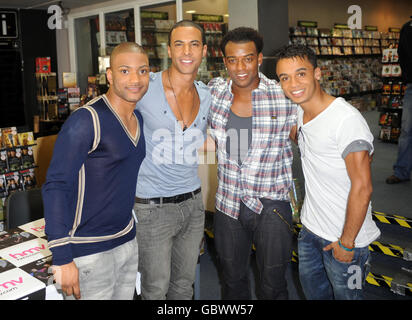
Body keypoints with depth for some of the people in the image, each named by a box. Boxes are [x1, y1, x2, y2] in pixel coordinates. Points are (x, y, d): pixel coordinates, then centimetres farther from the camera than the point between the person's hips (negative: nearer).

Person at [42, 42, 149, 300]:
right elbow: (55, 186, -20)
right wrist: (62, 258, -22)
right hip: (89, 251, -7)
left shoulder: (138, 119, 6)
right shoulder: (86, 121, -19)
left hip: (128, 241, 8)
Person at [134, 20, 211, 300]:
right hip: (152, 206, -5)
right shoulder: (145, 87, -13)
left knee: (185, 283, 19)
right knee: (156, 289, 7)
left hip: (193, 201, 5)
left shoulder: (206, 95, 4)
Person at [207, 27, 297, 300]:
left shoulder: (285, 97, -11)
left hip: (272, 206, -3)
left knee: (273, 287, 10)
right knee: (233, 280, 21)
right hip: (228, 205, 3)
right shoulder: (215, 90, -1)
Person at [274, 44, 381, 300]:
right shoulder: (300, 112, -1)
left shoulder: (347, 119, -25)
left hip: (345, 235, -7)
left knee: (345, 294, 12)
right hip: (310, 229, 8)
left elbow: (362, 187, -24)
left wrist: (346, 242, -18)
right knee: (313, 290, 25)